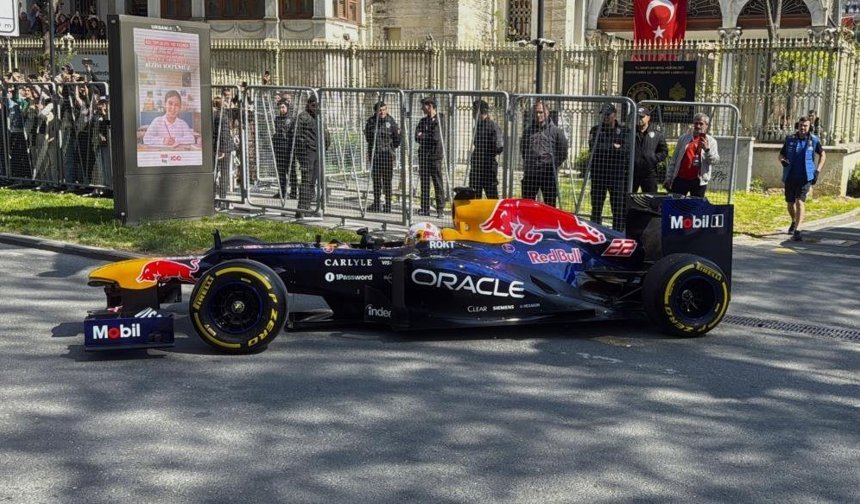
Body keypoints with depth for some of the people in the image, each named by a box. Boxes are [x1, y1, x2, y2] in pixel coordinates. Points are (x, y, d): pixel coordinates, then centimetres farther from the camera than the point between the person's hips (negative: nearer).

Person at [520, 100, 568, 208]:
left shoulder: (554, 130, 1)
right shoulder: (528, 130, 9)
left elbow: (563, 152, 6)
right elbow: (522, 149, 23)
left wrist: (553, 165, 1)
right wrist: (527, 162, 13)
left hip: (548, 173, -3)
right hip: (530, 173, 3)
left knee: (549, 204, 2)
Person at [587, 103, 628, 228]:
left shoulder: (623, 131, 7)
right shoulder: (595, 130, 8)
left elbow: (625, 149, -7)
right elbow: (594, 147, -9)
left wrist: (605, 148, -12)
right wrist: (614, 147, -11)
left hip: (617, 175, -1)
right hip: (598, 173, 1)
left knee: (619, 208, -1)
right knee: (596, 207, 7)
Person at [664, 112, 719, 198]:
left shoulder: (711, 141, 6)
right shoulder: (683, 138, 9)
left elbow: (715, 161, -4)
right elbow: (674, 160, 10)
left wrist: (707, 149, -21)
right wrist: (668, 178, 6)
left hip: (698, 181, -1)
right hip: (680, 179, 1)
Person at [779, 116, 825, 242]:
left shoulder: (814, 140, -2)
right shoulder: (790, 139, 1)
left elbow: (822, 155, 13)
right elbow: (781, 155, 11)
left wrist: (817, 171, 2)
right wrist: (783, 160, -13)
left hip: (805, 176, -3)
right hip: (790, 176, 3)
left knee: (800, 202, -17)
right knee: (790, 203, 13)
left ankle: (797, 231, -21)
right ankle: (794, 222, 43)